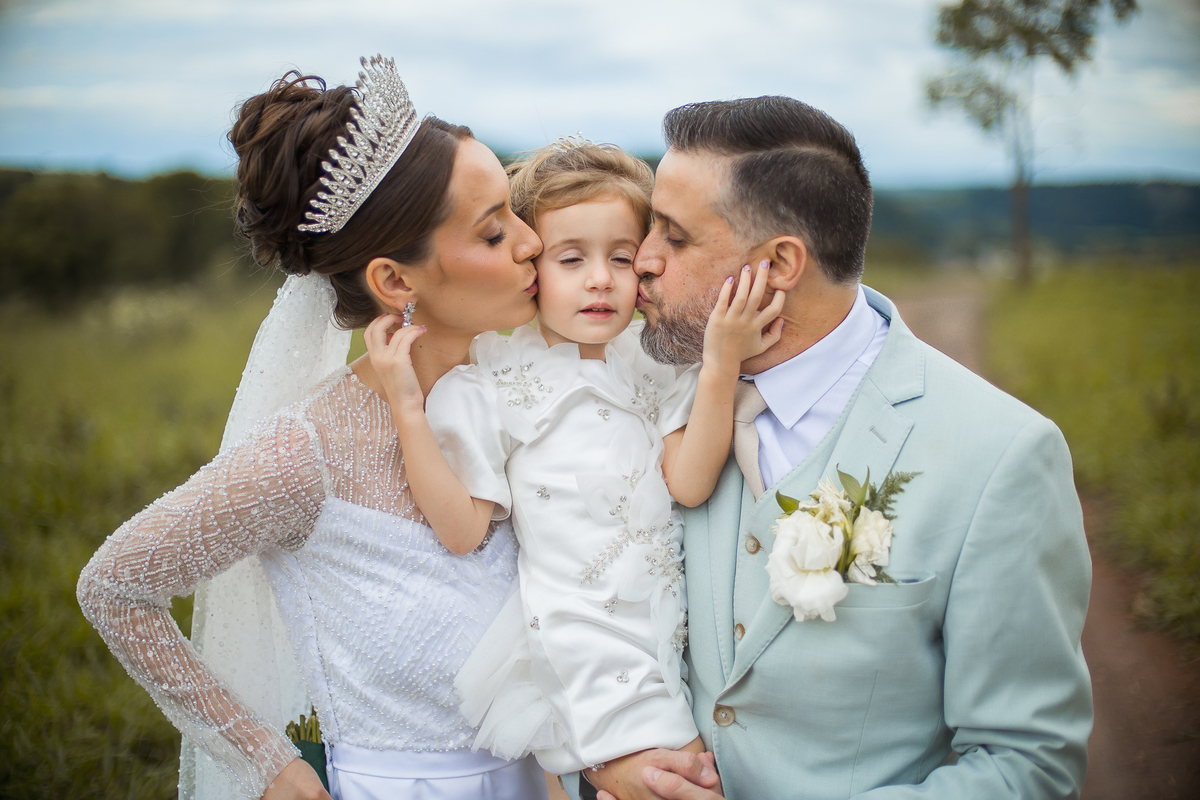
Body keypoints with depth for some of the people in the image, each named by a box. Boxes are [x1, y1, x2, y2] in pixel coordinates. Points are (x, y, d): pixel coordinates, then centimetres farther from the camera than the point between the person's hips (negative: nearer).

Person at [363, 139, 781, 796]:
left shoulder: (654, 370, 7)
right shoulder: (489, 389, -4)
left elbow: (689, 484, -7)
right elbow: (461, 531, -7)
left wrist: (721, 367, -16)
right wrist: (408, 413, -15)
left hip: (669, 624, 5)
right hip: (580, 637, -4)